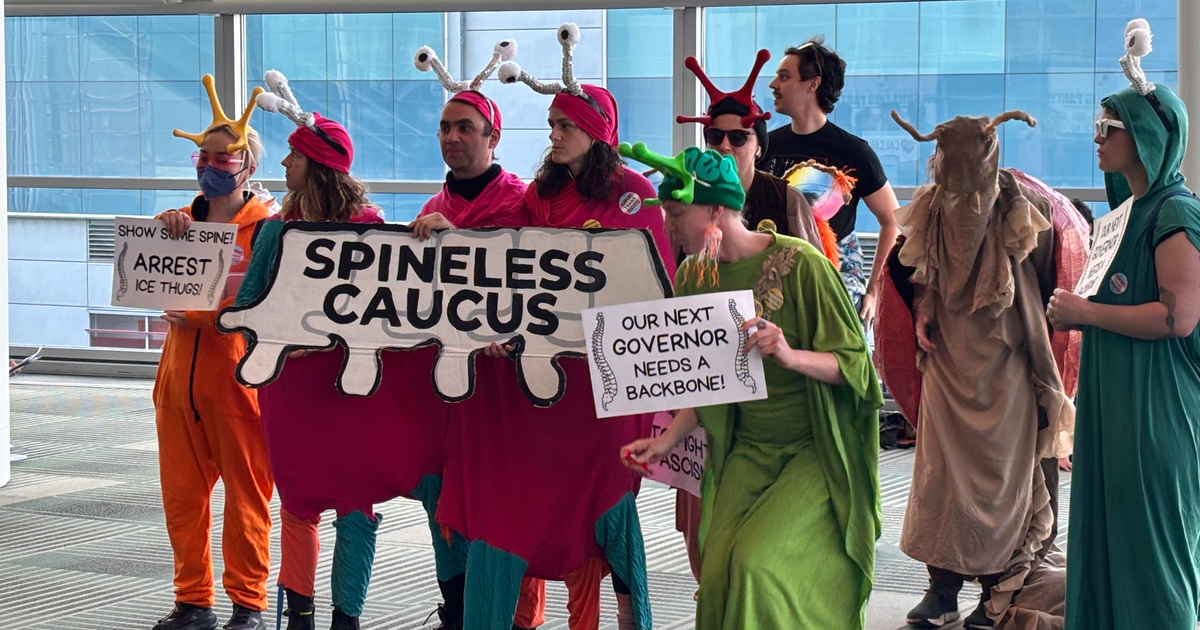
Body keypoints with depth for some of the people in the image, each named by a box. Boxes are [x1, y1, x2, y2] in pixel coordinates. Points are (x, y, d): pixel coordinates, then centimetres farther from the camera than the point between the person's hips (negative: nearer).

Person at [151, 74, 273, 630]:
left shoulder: (266, 227, -4)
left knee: (246, 493, 0)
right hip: (179, 373, 6)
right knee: (182, 494, 9)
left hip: (237, 375, -6)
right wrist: (164, 231, -10)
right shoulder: (182, 222, 16)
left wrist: (197, 315, -21)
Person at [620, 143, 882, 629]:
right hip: (747, 453, 5)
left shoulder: (799, 263, -15)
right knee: (718, 572, -9)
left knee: (758, 564, -20)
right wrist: (666, 441, -3)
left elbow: (854, 362, -14)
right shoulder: (694, 275, 3)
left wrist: (790, 355, -33)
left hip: (815, 452, -5)